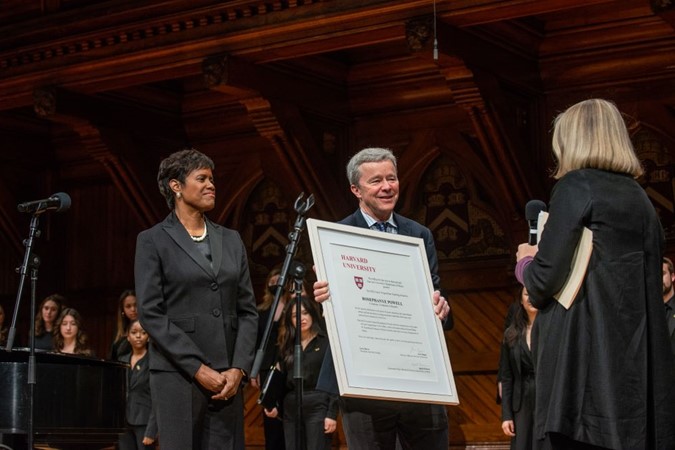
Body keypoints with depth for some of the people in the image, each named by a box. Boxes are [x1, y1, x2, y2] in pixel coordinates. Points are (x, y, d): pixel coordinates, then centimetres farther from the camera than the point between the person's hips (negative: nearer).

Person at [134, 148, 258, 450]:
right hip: (177, 374, -4)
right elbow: (150, 313, -6)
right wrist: (198, 368, -12)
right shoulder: (152, 241, 2)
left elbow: (247, 311, 12)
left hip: (227, 377, 4)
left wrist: (238, 368, -3)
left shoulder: (231, 240, 15)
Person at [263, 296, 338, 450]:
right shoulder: (287, 345, 15)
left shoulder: (326, 342, 0)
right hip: (291, 408, 5)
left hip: (318, 407, -5)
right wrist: (274, 405, 0)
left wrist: (332, 414, -13)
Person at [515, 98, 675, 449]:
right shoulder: (640, 198, 19)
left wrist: (525, 260, 11)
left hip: (583, 359, -8)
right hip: (637, 366, 8)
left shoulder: (577, 185, -3)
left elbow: (543, 282, -11)